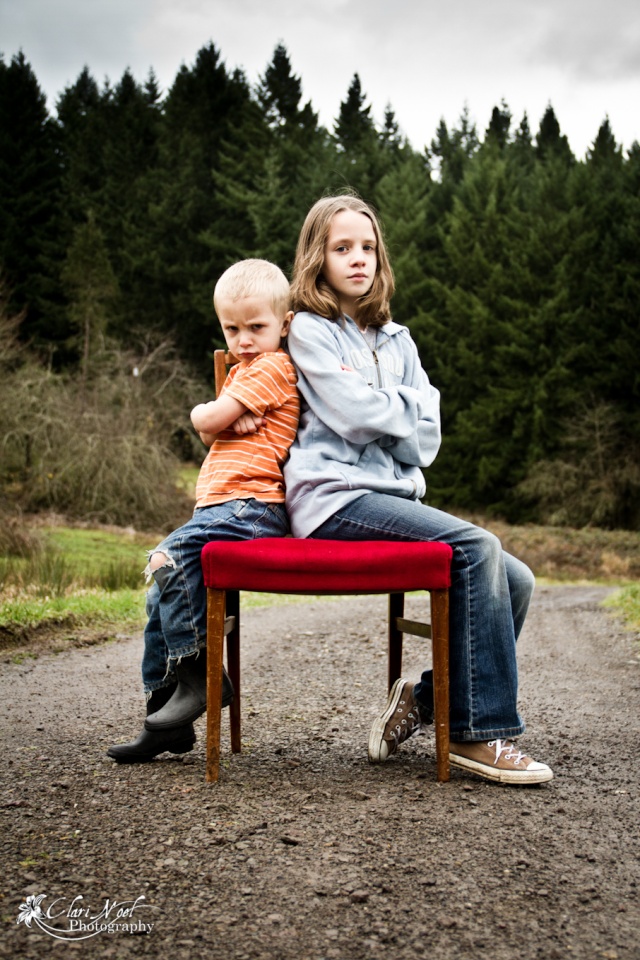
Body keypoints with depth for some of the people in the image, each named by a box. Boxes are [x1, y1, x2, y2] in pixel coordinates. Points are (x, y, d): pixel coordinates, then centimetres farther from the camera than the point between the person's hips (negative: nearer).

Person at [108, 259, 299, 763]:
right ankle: (166, 718, 8)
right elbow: (211, 432, 12)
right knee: (163, 577, 4)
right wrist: (230, 419, -7)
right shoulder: (243, 371, 26)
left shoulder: (273, 367, -6)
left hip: (251, 506, -10)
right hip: (221, 506, 10)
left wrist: (205, 413, 9)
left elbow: (207, 420, -12)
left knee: (174, 555, -26)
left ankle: (197, 672, -16)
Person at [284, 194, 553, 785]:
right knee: (476, 548, -26)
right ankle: (478, 734, -20)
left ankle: (423, 699, 0)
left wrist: (380, 415, -7)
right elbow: (357, 413, -11)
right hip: (333, 498, -7)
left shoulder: (397, 340, 21)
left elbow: (426, 438, 11)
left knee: (515, 580, -11)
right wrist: (411, 404, 5)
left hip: (392, 495, 7)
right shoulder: (309, 329, 2)